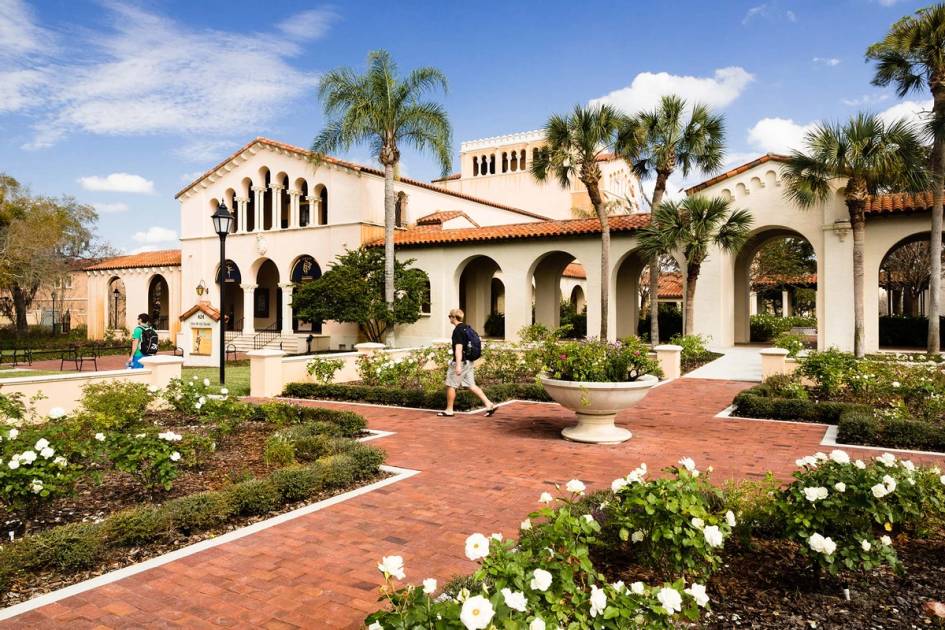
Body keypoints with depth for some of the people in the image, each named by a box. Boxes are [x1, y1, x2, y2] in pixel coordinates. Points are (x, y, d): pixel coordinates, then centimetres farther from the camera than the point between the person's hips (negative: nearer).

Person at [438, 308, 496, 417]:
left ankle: (449, 410, 13)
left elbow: (458, 348, -23)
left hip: (461, 362, -9)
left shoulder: (458, 330, -16)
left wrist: (458, 365, -26)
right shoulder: (467, 328, 13)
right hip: (468, 362, 9)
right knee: (471, 385, 10)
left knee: (451, 386, 4)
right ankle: (489, 405, 3)